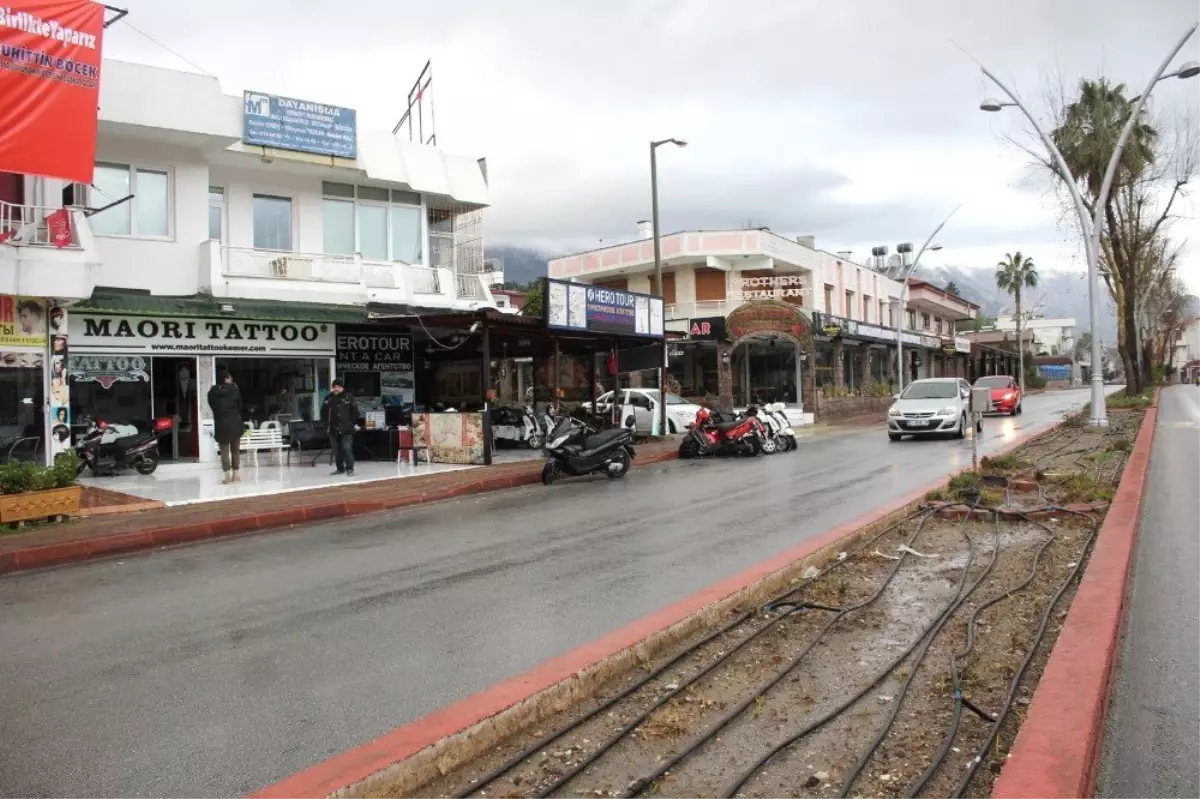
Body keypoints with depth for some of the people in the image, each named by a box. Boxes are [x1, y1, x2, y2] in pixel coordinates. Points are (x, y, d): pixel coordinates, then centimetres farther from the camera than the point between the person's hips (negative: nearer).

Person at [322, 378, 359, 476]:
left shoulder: (348, 398, -1)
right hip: (333, 430, 4)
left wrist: (353, 423, -4)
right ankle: (340, 469, 22)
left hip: (346, 429, -4)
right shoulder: (329, 399, 8)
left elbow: (355, 412, 1)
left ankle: (350, 469, -8)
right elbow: (323, 412, 15)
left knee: (347, 448, -12)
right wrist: (326, 423, 7)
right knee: (337, 450, 10)